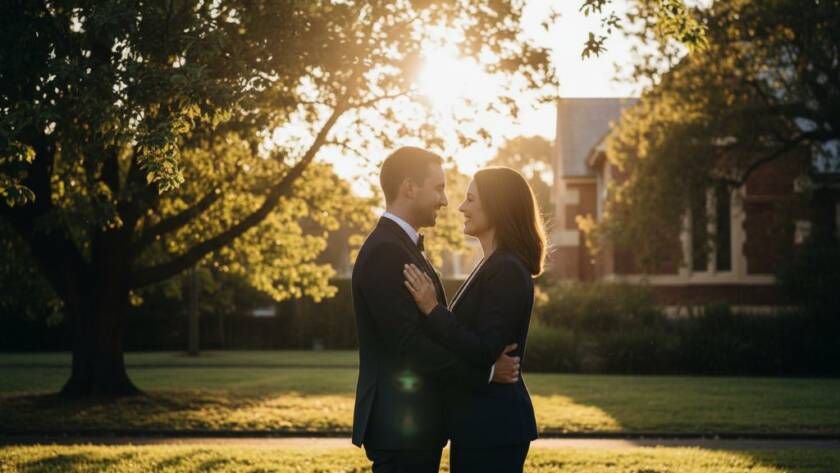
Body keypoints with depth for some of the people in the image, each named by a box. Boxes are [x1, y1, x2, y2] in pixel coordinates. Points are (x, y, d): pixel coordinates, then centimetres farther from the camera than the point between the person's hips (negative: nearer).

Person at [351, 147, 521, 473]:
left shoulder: (401, 247, 16)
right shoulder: (384, 252, -16)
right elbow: (410, 344, -22)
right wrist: (486, 371, -16)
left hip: (412, 424, 10)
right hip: (402, 426, -10)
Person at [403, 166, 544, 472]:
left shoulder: (506, 271, -17)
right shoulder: (495, 266, 15)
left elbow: (485, 352, -22)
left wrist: (432, 309, -20)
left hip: (492, 426, -10)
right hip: (479, 423, 10)